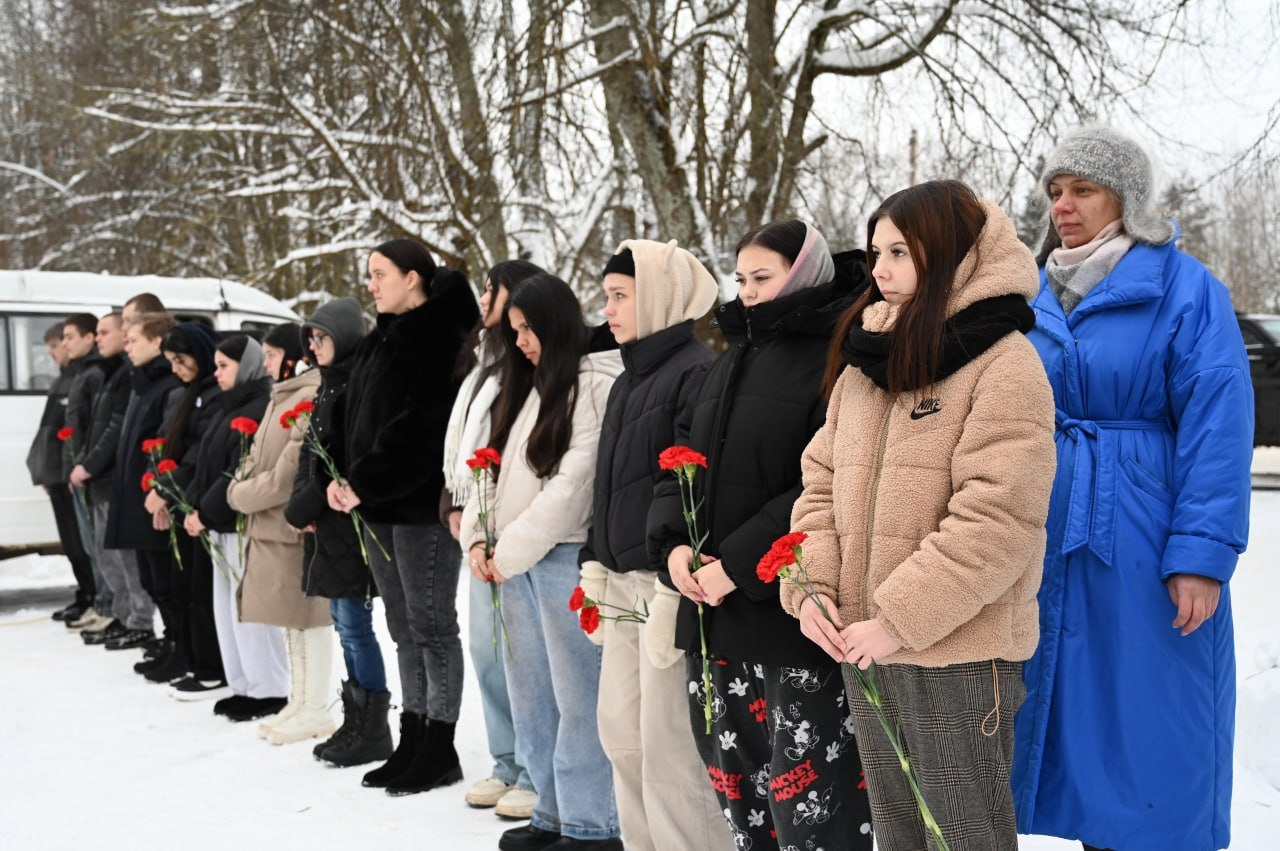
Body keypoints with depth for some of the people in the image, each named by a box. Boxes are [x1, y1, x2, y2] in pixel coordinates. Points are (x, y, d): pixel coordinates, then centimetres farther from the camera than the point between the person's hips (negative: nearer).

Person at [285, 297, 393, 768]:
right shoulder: (331, 385, 16)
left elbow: (348, 459, -19)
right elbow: (312, 454, 16)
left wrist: (307, 504, -12)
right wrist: (301, 505, 3)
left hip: (350, 521, -10)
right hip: (326, 522, 10)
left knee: (355, 624, -5)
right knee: (344, 623, 13)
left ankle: (373, 731, 5)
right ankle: (356, 724, 22)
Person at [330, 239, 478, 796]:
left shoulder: (439, 338, -12)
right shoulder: (378, 342, 16)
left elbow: (419, 428, -20)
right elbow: (355, 418, 17)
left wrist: (363, 483, -17)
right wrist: (344, 478, 2)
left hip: (422, 504, -9)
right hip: (379, 506, 9)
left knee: (431, 625, -1)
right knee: (403, 626, 13)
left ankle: (439, 751, 8)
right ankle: (413, 744, 21)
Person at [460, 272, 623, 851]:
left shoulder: (595, 384, -9)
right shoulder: (528, 386, 18)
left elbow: (572, 484, -15)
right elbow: (496, 467, 17)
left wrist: (511, 551, -11)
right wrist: (478, 537, 3)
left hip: (564, 557, -8)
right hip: (513, 561, 9)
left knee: (576, 695, -3)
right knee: (530, 696, 12)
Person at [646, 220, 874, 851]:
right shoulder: (730, 363, 17)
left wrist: (741, 563, -19)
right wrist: (673, 543, -3)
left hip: (796, 615, -8)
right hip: (712, 611, 8)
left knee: (807, 800, -3)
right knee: (736, 784, 16)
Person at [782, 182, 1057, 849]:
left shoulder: (1004, 363, -11)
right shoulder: (864, 359, 11)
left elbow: (997, 520, -19)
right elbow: (821, 479, 12)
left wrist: (899, 620, -20)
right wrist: (811, 586, -4)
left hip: (958, 652, -7)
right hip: (863, 645, 7)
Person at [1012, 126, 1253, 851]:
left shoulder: (1184, 288, -6)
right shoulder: (1037, 296, 11)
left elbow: (1219, 426, -12)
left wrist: (1203, 555, -18)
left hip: (1144, 546, -5)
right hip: (1049, 539, 5)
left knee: (1150, 727, 1)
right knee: (1075, 714, 12)